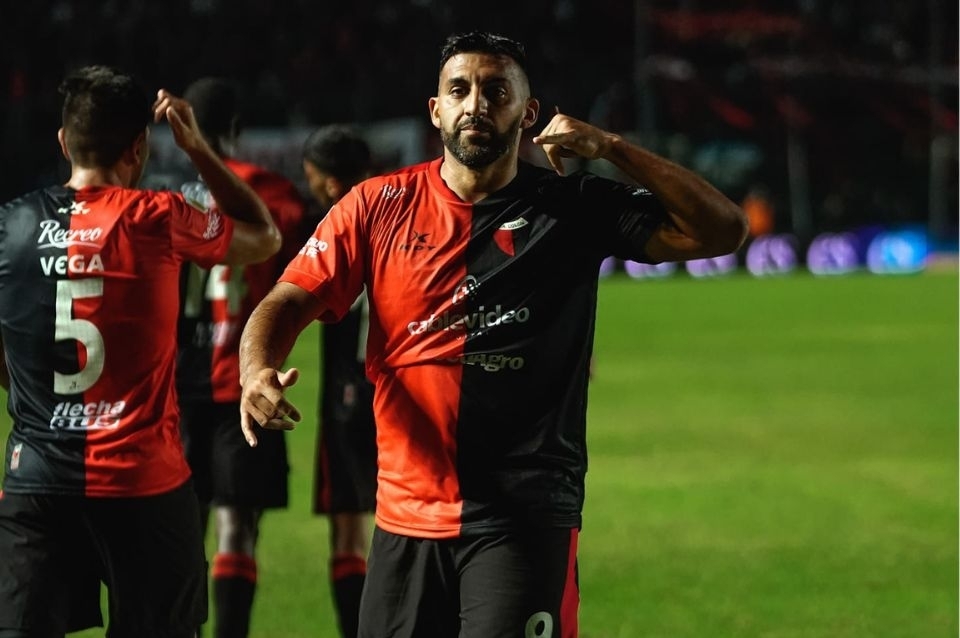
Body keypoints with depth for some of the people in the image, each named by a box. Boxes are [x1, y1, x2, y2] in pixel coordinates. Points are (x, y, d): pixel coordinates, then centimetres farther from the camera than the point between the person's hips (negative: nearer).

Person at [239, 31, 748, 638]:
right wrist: (258, 370, -21)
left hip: (525, 519, -3)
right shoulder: (378, 206, 5)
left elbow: (722, 230, -4)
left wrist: (611, 148, -12)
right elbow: (289, 302, 2)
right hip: (405, 518, 3)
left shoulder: (577, 210, 1)